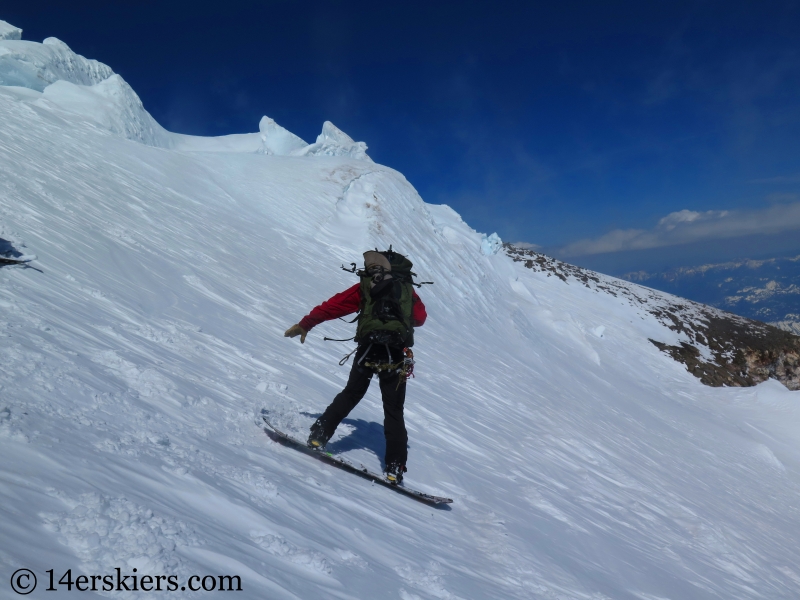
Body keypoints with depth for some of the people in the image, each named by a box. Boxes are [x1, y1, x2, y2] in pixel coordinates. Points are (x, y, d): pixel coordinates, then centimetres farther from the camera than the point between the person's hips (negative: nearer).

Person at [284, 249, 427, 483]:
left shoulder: (364, 288, 11)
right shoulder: (408, 290, 16)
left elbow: (333, 305, 8)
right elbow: (420, 317, 26)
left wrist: (304, 325, 13)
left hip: (367, 351, -1)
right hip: (395, 357, 1)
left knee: (350, 395, 21)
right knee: (394, 413, 8)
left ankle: (318, 436, 17)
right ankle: (395, 468, 5)